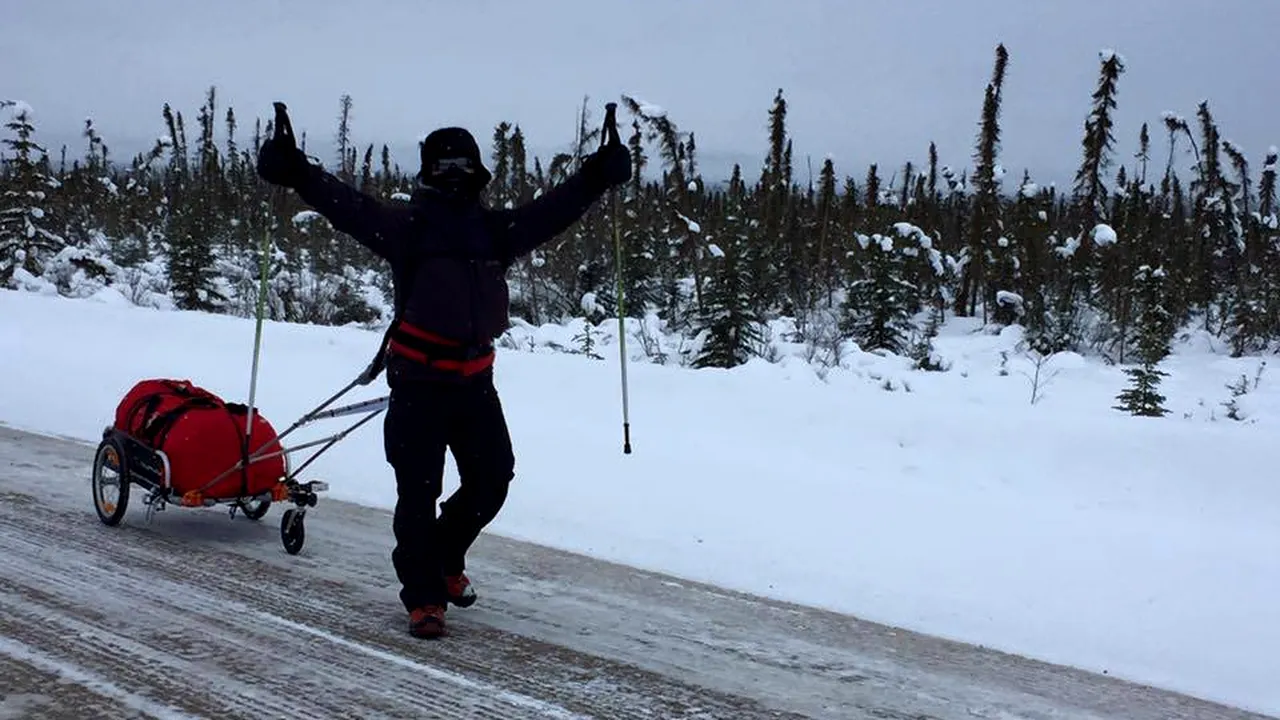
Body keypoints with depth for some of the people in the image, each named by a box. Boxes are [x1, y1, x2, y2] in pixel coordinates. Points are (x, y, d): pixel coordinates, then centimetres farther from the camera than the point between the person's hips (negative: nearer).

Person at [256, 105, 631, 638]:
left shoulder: (494, 228, 11)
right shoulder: (405, 224, -2)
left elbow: (554, 209, 13)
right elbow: (344, 204, -12)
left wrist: (598, 174, 6)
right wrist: (296, 173, -25)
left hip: (475, 379, 5)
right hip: (418, 380, -5)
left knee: (492, 479, 10)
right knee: (419, 491, -2)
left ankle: (445, 558, 36)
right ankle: (423, 598, 11)